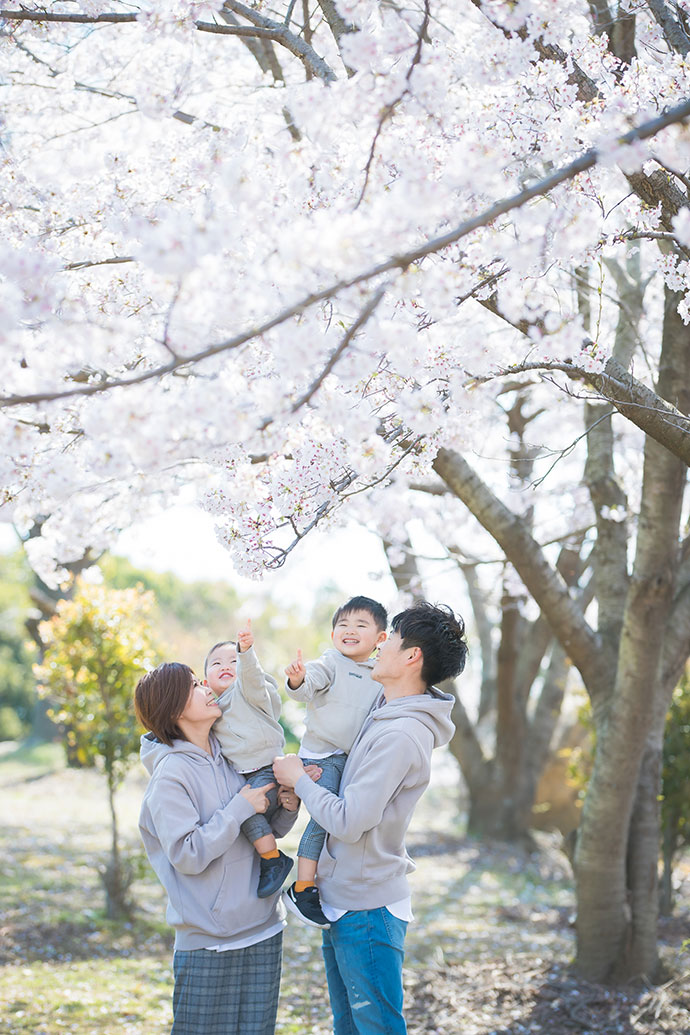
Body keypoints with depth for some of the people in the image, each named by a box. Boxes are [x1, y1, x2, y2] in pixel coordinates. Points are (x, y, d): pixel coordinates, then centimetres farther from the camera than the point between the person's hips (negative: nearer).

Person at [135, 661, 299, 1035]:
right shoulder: (170, 774, -13)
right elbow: (187, 856, -20)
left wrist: (286, 809, -4)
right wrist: (241, 808, -17)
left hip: (264, 930, 6)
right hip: (207, 941, -6)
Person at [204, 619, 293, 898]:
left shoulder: (247, 691, 0)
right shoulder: (213, 707, 21)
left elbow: (251, 674, -23)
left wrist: (245, 651, -41)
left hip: (267, 772, -9)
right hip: (241, 778, 9)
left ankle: (274, 859, -13)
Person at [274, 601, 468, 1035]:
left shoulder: (399, 735, -23)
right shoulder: (386, 714, 7)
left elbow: (350, 822, -25)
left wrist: (298, 779, -11)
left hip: (367, 909, -10)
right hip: (345, 901, 10)